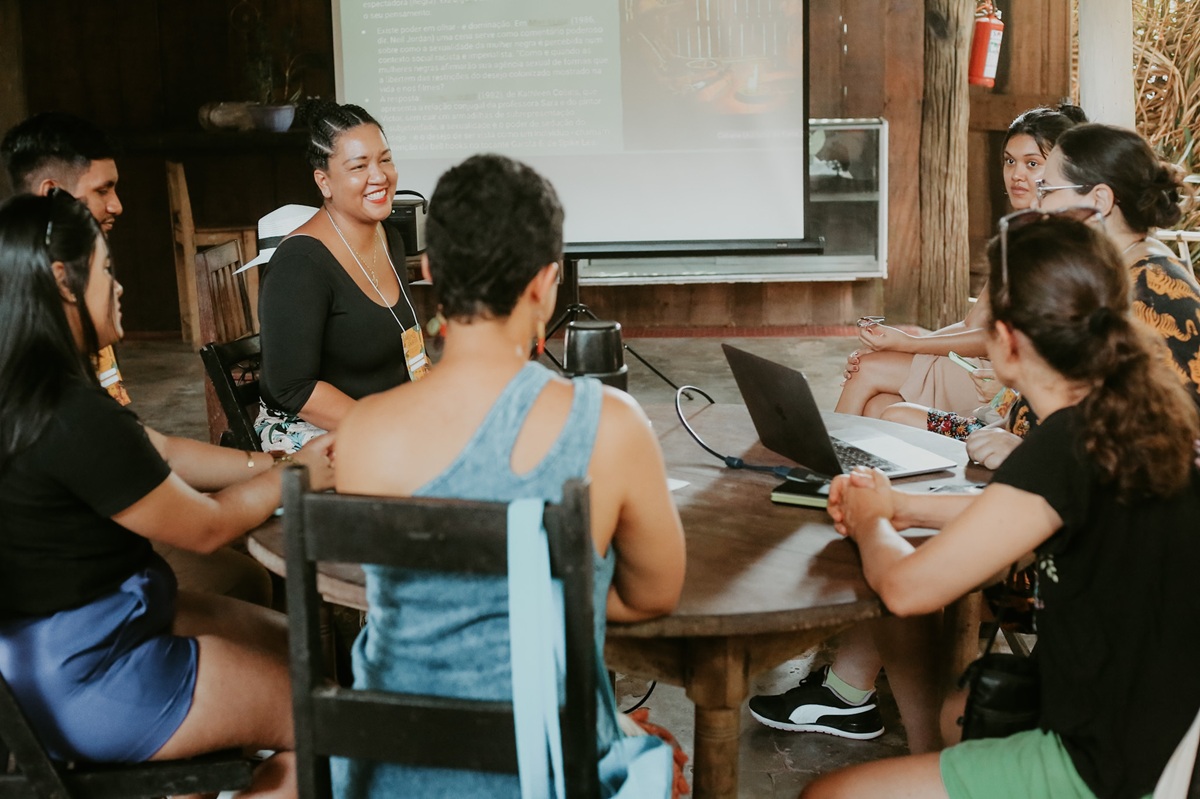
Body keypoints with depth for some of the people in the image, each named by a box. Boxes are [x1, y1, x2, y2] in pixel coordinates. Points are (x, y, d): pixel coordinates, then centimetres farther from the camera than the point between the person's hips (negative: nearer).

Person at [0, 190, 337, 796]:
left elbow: (163, 453, 10)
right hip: (77, 680, -10)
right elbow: (206, 526, -15)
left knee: (286, 641, 20)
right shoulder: (73, 418, -28)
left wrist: (280, 462, 6)